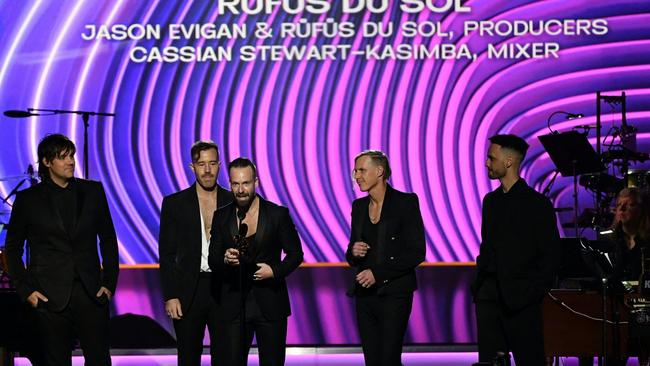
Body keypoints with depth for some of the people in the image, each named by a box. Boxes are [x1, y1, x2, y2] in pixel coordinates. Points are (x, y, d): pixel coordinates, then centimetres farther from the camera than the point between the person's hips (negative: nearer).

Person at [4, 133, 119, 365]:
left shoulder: (93, 191, 7)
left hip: (91, 293, 2)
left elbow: (108, 240, 11)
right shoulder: (28, 199, 2)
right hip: (50, 296, -1)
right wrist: (26, 290, -1)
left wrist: (109, 283, 4)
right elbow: (13, 248, 7)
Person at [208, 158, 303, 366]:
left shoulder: (278, 214, -2)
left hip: (270, 304, -1)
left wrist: (275, 270, -14)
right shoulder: (221, 217, 4)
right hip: (233, 304, 2)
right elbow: (213, 261, 5)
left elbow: (296, 253, 3)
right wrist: (225, 259, -17)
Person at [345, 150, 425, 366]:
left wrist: (378, 273, -14)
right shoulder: (359, 206, 12)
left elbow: (417, 252, -10)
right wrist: (353, 253, -6)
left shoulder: (406, 202, -6)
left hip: (394, 294, -6)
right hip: (364, 294, 6)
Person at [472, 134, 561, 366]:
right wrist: (479, 285, 8)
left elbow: (551, 255, -6)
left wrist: (533, 293, -11)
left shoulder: (537, 203, -5)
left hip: (520, 297, -6)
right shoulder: (490, 200, 14)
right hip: (489, 295, 6)